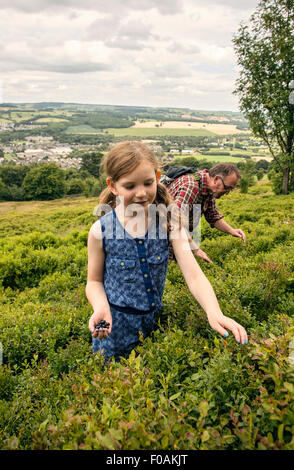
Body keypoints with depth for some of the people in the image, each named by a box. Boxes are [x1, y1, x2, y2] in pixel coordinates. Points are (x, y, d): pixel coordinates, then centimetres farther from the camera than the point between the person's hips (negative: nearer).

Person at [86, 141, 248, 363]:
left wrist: (214, 312, -36)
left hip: (155, 322, 2)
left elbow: (194, 276, -19)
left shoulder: (169, 223, -13)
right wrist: (101, 307, -22)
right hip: (114, 327, -1)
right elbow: (94, 281, -2)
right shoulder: (101, 231, -15)